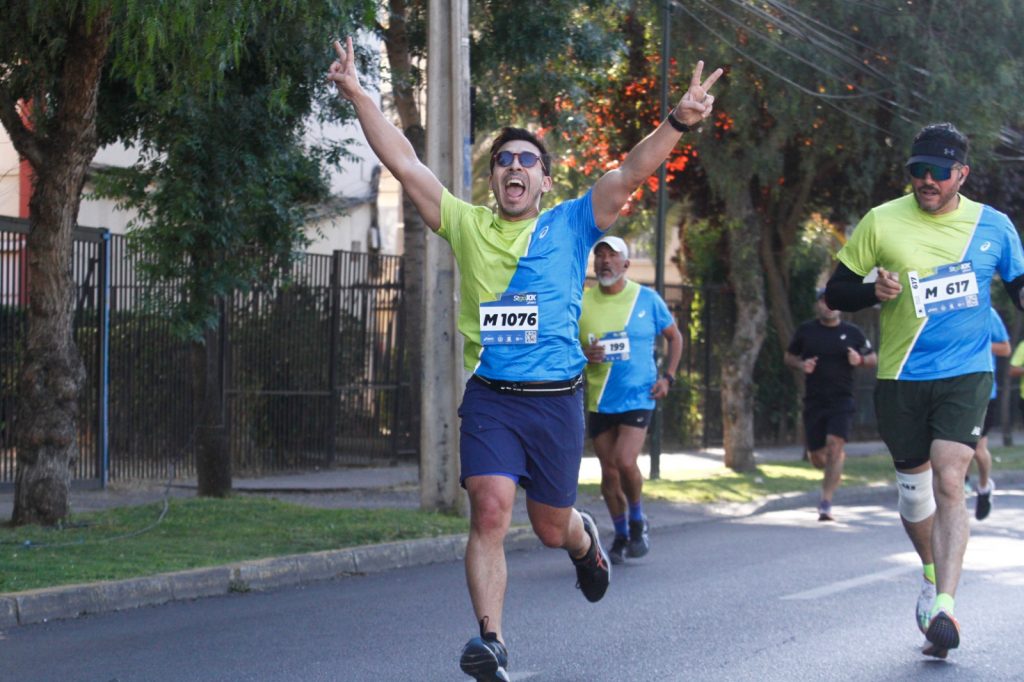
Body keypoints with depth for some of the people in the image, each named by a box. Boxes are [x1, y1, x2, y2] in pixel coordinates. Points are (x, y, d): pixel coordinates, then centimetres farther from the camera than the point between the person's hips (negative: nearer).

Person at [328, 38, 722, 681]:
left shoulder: (571, 224, 5)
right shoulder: (467, 226, 8)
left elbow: (631, 173, -8)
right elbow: (405, 163, 3)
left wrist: (678, 123, -22)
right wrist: (359, 96, -5)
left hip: (555, 399, 0)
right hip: (489, 398, 0)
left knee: (551, 526, 12)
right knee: (490, 511, -17)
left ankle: (584, 539, 49)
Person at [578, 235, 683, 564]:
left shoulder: (647, 299, 0)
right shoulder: (581, 302, 3)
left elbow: (674, 337, 12)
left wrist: (668, 376, 0)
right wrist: (583, 355, -12)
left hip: (638, 397, -3)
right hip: (598, 400, 3)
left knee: (625, 462, -19)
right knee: (609, 471, 6)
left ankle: (638, 522, 8)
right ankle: (621, 535, 24)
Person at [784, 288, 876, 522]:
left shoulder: (852, 332, 4)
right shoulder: (805, 331, 5)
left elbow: (873, 358, 12)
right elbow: (788, 356, 15)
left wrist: (860, 360, -10)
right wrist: (801, 365, -7)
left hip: (842, 400, -2)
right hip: (814, 402, 2)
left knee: (835, 444, -20)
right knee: (816, 455, 3)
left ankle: (825, 504, -19)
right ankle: (833, 471, 41)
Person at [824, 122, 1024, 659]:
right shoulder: (881, 223, -2)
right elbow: (835, 293, 3)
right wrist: (875, 291, -17)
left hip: (966, 374, -1)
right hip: (901, 378, 1)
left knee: (949, 482, -17)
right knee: (914, 489, 11)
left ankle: (944, 607, -18)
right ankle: (932, 575, 38)